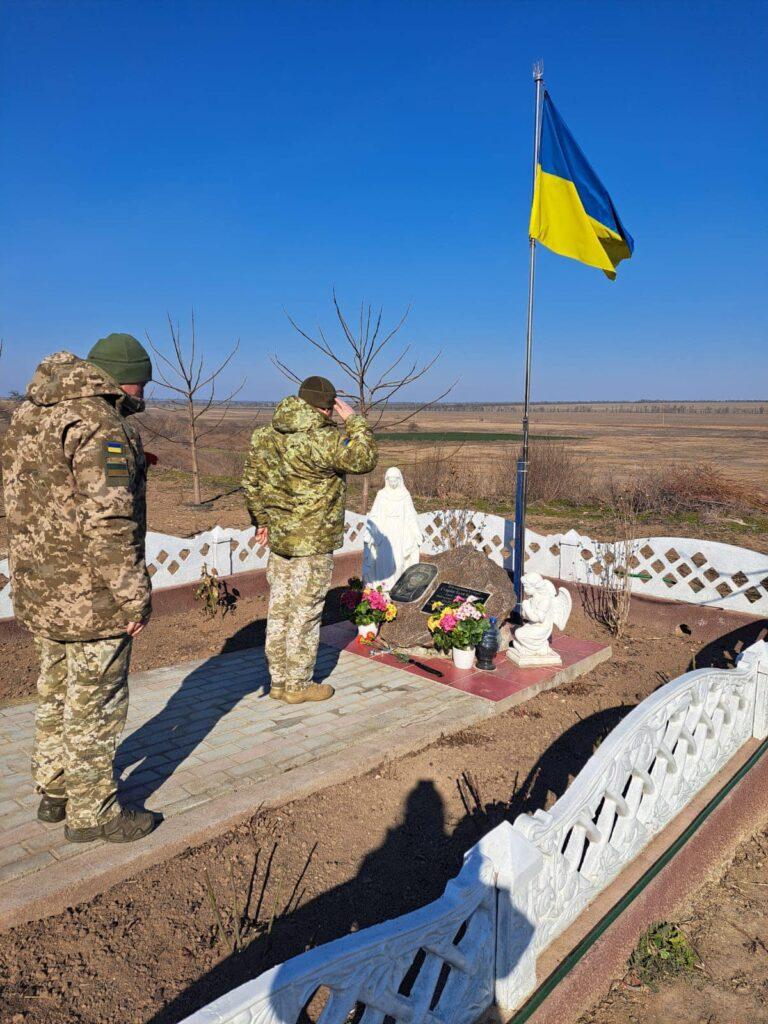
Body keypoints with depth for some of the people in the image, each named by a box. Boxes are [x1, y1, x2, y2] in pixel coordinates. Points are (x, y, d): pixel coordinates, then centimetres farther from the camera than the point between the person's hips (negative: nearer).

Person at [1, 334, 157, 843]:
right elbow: (107, 523, -26)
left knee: (57, 693, 23)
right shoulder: (101, 427, -21)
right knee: (95, 705, 6)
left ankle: (54, 791, 39)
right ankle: (92, 813, 23)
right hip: (91, 597, -9)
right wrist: (134, 597, -18)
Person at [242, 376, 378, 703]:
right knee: (305, 614, 4)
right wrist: (353, 421, -5)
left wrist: (261, 520, 22)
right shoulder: (321, 439, -20)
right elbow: (365, 459, -15)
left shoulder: (266, 435, 5)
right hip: (314, 542, -7)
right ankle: (298, 685, 17)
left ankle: (279, 680, 26)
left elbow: (251, 482, 12)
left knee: (279, 611, 14)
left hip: (278, 538, 8)